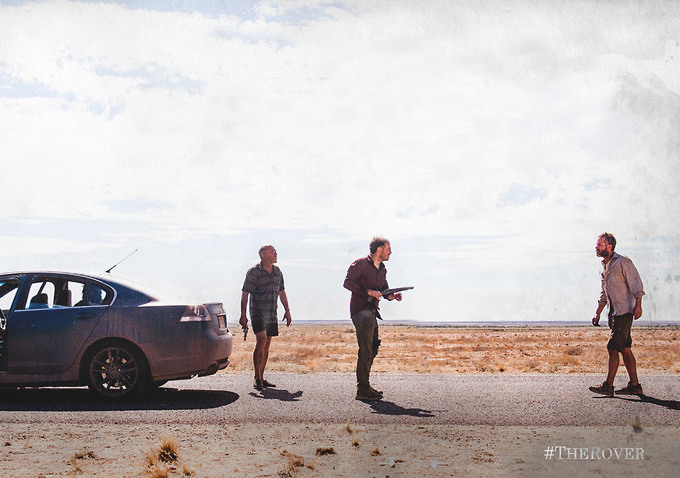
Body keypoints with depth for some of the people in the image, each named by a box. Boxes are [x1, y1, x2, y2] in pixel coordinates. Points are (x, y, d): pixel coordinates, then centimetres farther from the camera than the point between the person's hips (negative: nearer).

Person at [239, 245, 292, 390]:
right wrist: (243, 314, -16)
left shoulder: (277, 272, 11)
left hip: (272, 315, 6)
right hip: (258, 313, -6)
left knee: (266, 346, 7)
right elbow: (245, 294, -9)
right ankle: (257, 378, -13)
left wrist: (287, 311, 16)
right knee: (261, 342, -18)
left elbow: (282, 292, 20)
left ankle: (261, 378, 14)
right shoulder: (253, 272, -8)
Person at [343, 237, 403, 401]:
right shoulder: (360, 264, -9)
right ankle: (363, 390, -9)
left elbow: (384, 290, 24)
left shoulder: (382, 269, 17)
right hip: (360, 311, -9)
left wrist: (392, 296, 2)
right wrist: (369, 292, -22)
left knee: (372, 349, 14)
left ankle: (364, 386, 24)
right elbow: (348, 282, -17)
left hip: (372, 311, 9)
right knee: (366, 351, -12)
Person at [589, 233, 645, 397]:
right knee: (625, 349, 9)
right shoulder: (604, 267, 17)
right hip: (614, 313, 9)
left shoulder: (623, 262, -8)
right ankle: (635, 385, 13)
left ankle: (608, 386, -9)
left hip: (624, 312, -8)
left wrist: (638, 305, -20)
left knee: (613, 348, -11)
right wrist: (598, 313, 21)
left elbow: (636, 284, -12)